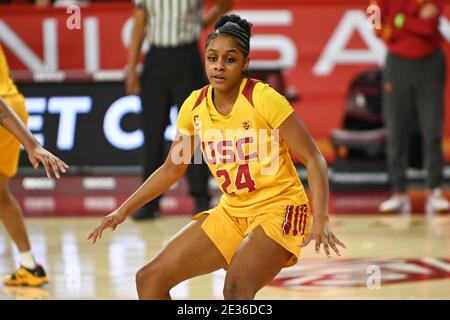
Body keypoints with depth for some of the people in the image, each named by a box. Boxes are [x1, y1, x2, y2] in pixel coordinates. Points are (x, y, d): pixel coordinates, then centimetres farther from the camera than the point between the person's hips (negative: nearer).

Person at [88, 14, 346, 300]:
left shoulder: (263, 99, -16)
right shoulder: (195, 105, 0)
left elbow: (314, 159, -14)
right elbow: (171, 169, 15)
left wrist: (321, 220, -26)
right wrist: (124, 211, 10)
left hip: (278, 209, -6)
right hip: (232, 212, 6)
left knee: (236, 290, -32)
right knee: (149, 279, 0)